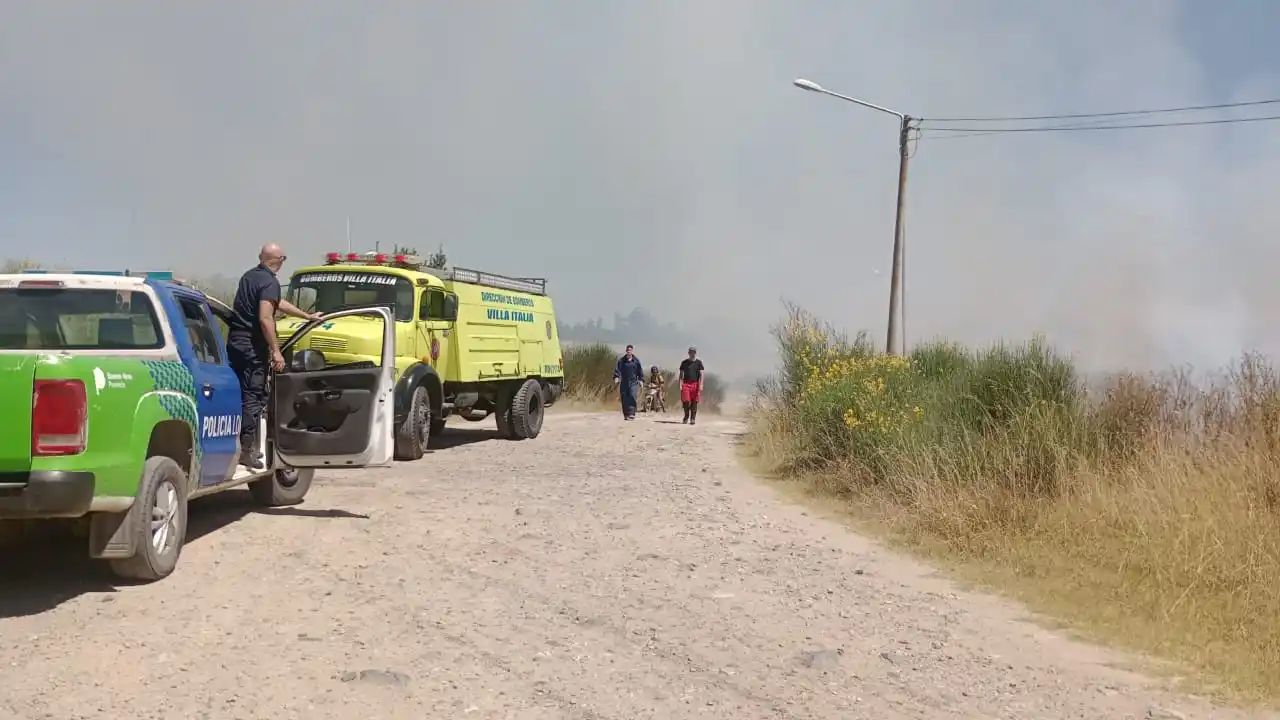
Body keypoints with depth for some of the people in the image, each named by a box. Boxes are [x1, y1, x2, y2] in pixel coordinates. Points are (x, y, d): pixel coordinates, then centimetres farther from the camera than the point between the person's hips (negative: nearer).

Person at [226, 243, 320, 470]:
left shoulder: (249, 276, 16)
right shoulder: (269, 282, -14)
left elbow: (279, 303, 27)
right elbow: (265, 318, -22)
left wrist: (307, 316, 35)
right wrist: (276, 351, -20)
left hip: (235, 341, 9)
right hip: (252, 345, -9)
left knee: (239, 392, 15)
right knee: (253, 396, -6)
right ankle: (246, 450, -6)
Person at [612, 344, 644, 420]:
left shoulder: (636, 361, 5)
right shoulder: (621, 360, 3)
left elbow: (640, 371, 11)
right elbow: (617, 369, -5)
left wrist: (641, 379, 4)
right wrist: (616, 377, -20)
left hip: (633, 382, -1)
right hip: (624, 382, 1)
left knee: (632, 396, -16)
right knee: (624, 399, 2)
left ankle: (632, 413, -20)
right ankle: (626, 415, 10)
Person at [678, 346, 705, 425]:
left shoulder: (699, 363, 6)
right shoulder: (684, 362, 7)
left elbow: (701, 374, 2)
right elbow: (681, 374, 8)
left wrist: (701, 385, -8)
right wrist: (680, 385, -2)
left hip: (695, 384, 0)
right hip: (686, 384, 0)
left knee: (694, 402, -1)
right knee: (685, 401, -8)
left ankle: (693, 419, 5)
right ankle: (686, 417, 13)